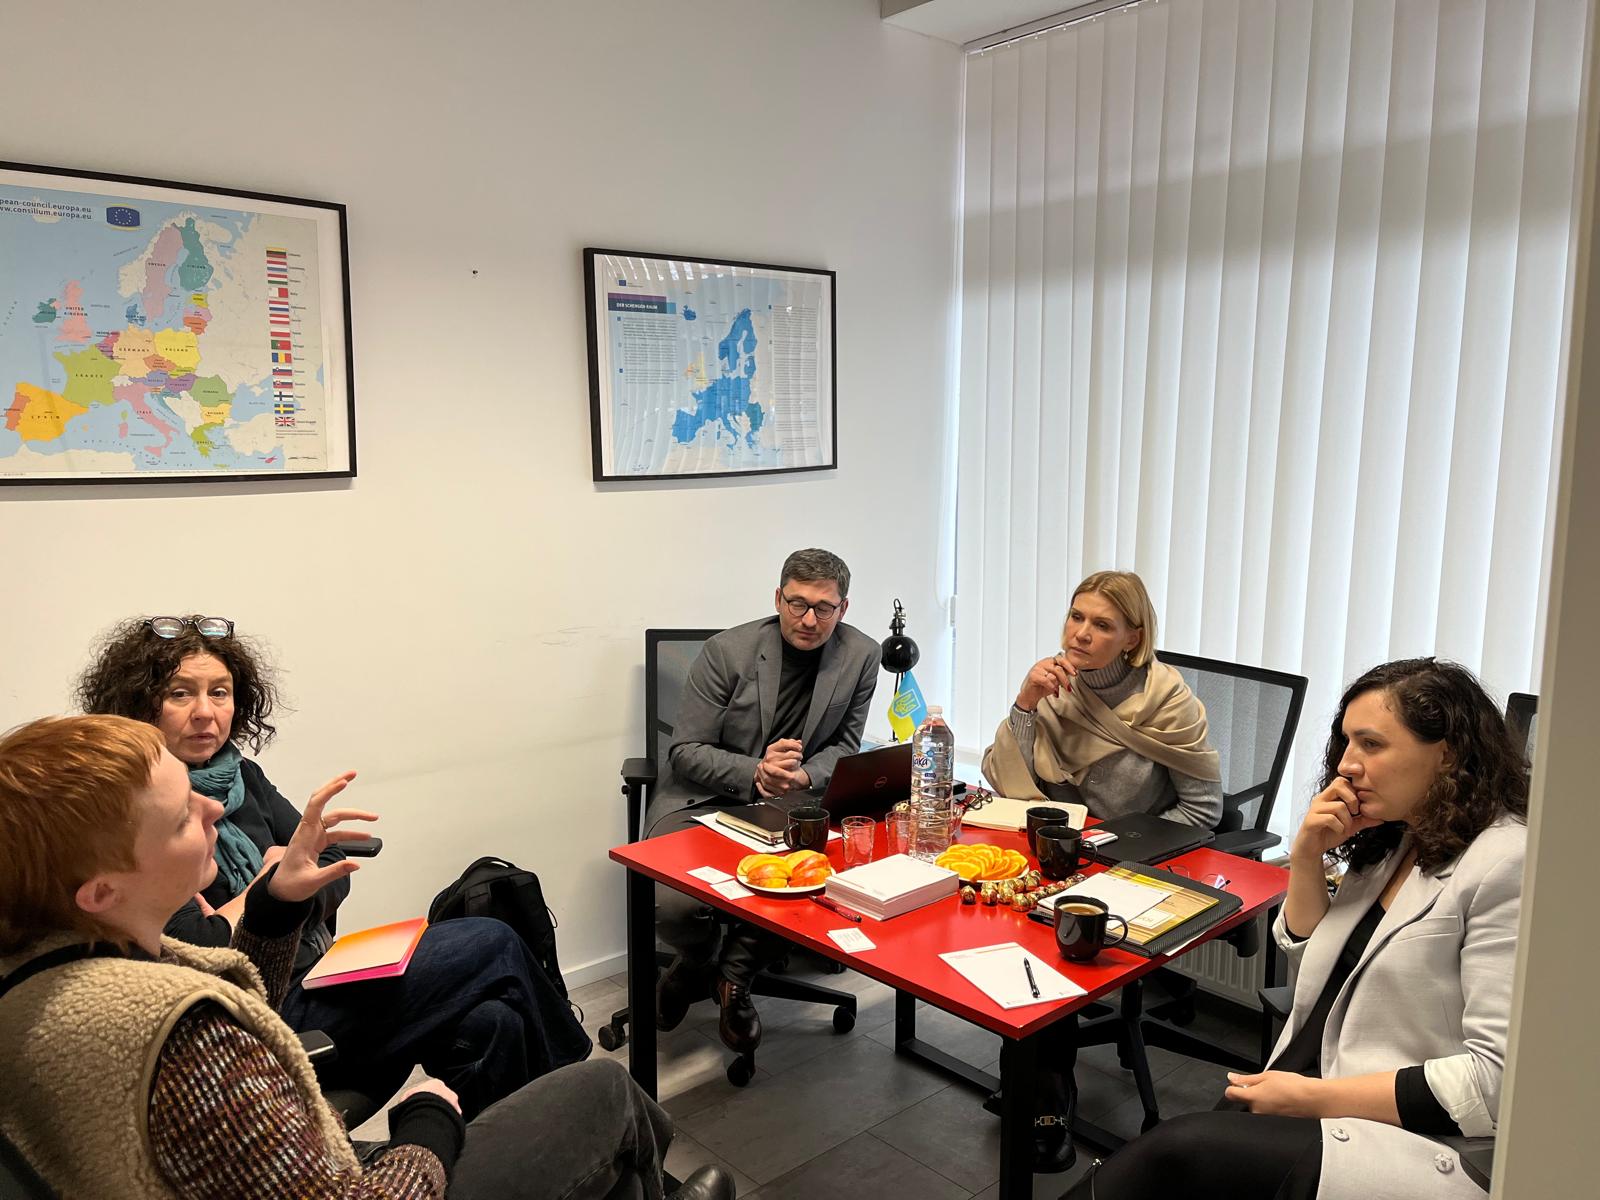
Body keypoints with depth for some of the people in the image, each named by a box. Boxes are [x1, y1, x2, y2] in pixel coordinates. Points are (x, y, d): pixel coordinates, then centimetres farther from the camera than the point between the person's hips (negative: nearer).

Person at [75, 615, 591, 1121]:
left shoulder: (238, 775, 9)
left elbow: (334, 872, 8)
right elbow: (199, 952, -23)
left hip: (315, 976, 7)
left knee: (490, 1023, -12)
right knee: (494, 944, -5)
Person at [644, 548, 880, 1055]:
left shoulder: (860, 656, -4)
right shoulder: (727, 651, -12)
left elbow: (844, 745, 6)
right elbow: (685, 751, -10)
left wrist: (805, 777, -16)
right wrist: (754, 773, -28)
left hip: (785, 803, 3)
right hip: (702, 798, -2)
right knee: (672, 904, -26)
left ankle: (734, 972, 4)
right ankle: (698, 961, 15)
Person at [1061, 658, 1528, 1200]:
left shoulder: (1507, 866, -15)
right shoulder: (1396, 840, 10)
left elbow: (1498, 1077, -20)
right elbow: (1309, 962, 17)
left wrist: (1312, 1097, -17)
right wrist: (1307, 856, 0)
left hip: (1419, 1152, -7)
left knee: (1179, 1150, -24)